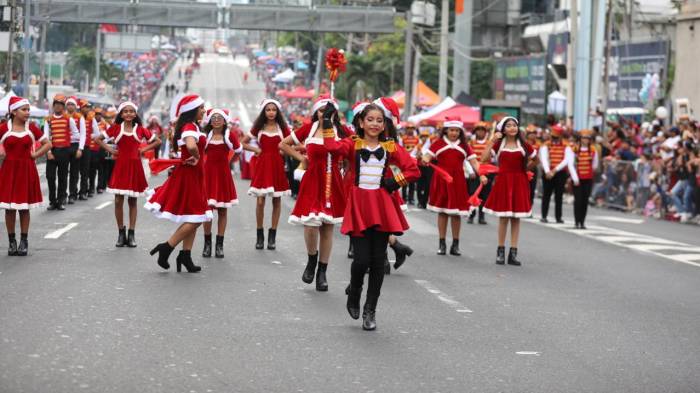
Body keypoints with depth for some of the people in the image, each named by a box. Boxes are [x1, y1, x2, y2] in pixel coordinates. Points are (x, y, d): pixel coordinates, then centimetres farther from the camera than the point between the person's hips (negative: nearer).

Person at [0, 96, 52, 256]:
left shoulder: (32, 128, 2)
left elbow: (48, 144, 8)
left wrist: (35, 154, 0)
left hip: (27, 170, 1)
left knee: (24, 207, 5)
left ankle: (24, 241, 12)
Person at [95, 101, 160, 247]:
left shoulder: (140, 129, 3)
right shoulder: (116, 128, 3)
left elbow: (157, 141, 11)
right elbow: (98, 139, 9)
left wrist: (144, 149, 0)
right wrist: (109, 149, 0)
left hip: (135, 166, 0)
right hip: (120, 166, 0)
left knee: (132, 201, 6)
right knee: (118, 201, -3)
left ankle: (131, 234, 10)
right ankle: (121, 233, 8)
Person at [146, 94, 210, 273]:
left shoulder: (190, 126, 12)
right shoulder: (190, 127, -18)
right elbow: (191, 146, -38)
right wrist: (196, 158, -20)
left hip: (192, 177, 10)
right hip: (189, 176, -10)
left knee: (194, 219, 12)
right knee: (194, 219, -6)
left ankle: (185, 256, 13)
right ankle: (166, 248, -3)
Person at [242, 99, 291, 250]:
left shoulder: (282, 128, 4)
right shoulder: (258, 128, 6)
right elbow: (244, 143, 14)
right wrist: (256, 149, 1)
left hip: (277, 165, 0)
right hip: (262, 164, 0)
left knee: (277, 200, 3)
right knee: (260, 201, -5)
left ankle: (272, 236, 10)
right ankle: (260, 236, 5)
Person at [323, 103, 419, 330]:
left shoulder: (391, 147, 6)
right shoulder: (353, 144, 2)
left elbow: (414, 171, 6)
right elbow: (332, 146, -18)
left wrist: (395, 182, -4)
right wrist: (327, 123, -18)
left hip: (383, 206, 2)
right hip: (359, 205, -2)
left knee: (378, 260, 3)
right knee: (361, 259, -11)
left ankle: (370, 311, 14)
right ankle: (354, 294, 21)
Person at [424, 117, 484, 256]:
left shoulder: (464, 146, 8)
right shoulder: (438, 143, 3)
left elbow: (473, 162, 4)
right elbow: (428, 156, -4)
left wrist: (481, 175, -10)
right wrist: (426, 160, -28)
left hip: (458, 181, 1)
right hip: (441, 180, -1)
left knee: (456, 212, 3)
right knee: (442, 211, 3)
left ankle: (455, 244, 12)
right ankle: (442, 244, 11)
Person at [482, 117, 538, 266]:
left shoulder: (524, 145, 6)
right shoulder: (498, 144, 4)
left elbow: (536, 160, 20)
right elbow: (484, 158, -10)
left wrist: (524, 167, 7)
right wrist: (492, 141, -12)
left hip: (519, 183, 1)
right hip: (503, 181, -1)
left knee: (516, 218, 2)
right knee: (503, 218, 0)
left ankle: (513, 253, 5)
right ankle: (500, 251, 9)